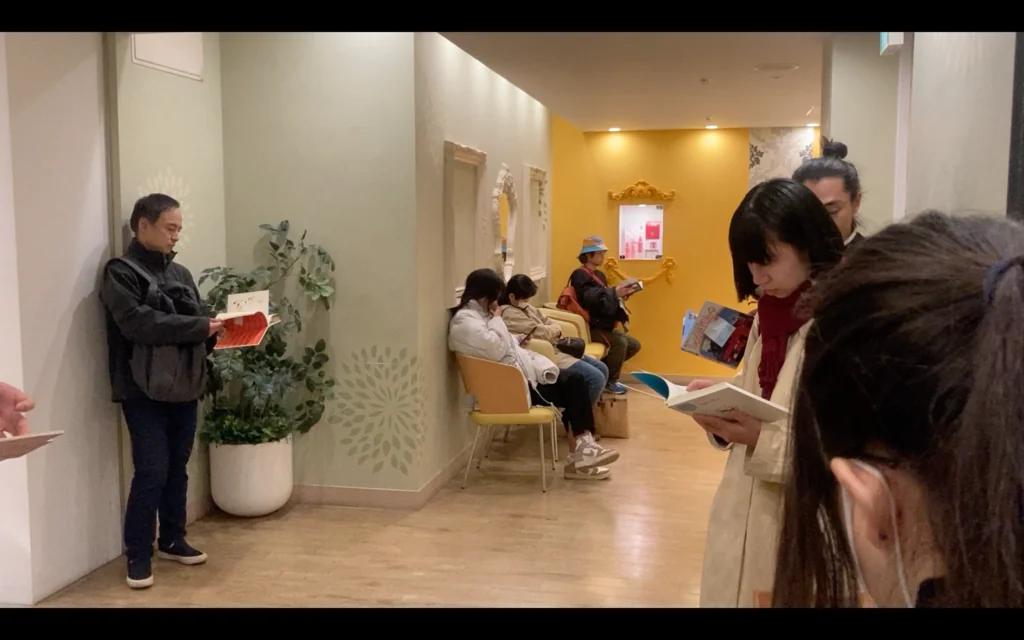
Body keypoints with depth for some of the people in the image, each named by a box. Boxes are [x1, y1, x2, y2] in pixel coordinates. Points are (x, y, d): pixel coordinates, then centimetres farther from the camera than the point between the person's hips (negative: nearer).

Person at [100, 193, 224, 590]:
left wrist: (218, 330, -7)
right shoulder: (121, 272, -6)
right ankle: (138, 555, 9)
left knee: (177, 469, 13)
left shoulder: (180, 273, 15)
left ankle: (172, 541, 27)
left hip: (184, 387, 6)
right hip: (144, 392, -6)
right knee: (151, 472, -5)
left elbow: (198, 321, 15)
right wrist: (201, 327, -22)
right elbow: (139, 323, -19)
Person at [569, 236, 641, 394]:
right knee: (620, 342, -29)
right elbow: (591, 299, -26)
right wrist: (614, 293, -31)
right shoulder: (580, 275, -12)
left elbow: (605, 298, 15)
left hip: (604, 324, 10)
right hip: (591, 326, -10)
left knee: (634, 345, 5)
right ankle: (610, 381, -12)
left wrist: (619, 295, -5)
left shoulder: (599, 274, 19)